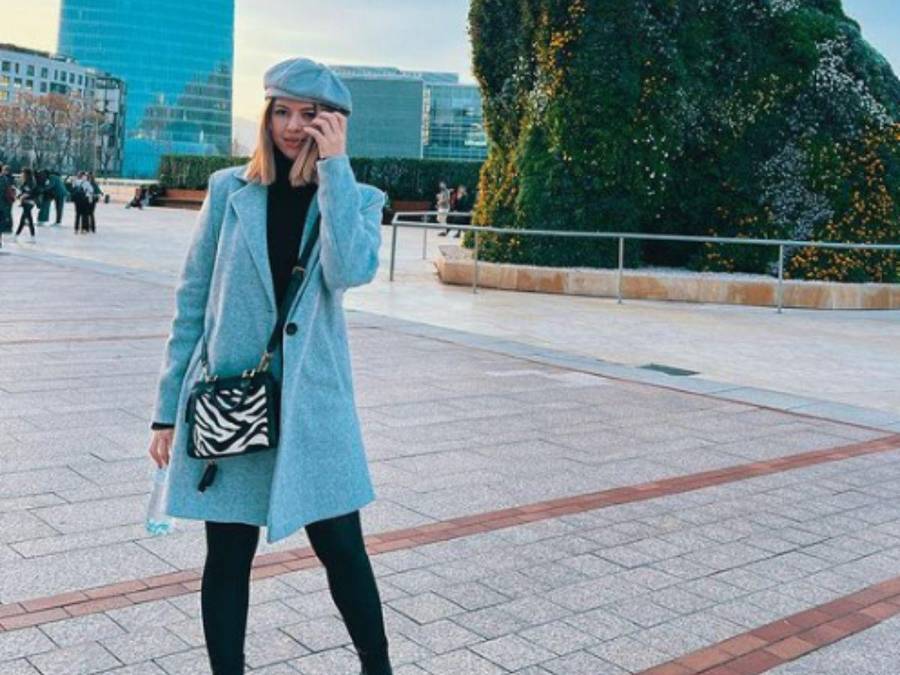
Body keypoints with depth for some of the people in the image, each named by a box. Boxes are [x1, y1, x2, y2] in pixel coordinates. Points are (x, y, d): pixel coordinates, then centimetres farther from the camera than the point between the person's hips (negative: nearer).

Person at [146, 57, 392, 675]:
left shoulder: (359, 199, 2)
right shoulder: (229, 190, 2)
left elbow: (349, 270, -21)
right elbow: (192, 302, 4)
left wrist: (333, 165, -17)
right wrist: (169, 410, 4)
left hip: (314, 402, 0)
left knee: (343, 551, 7)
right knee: (228, 559, 9)